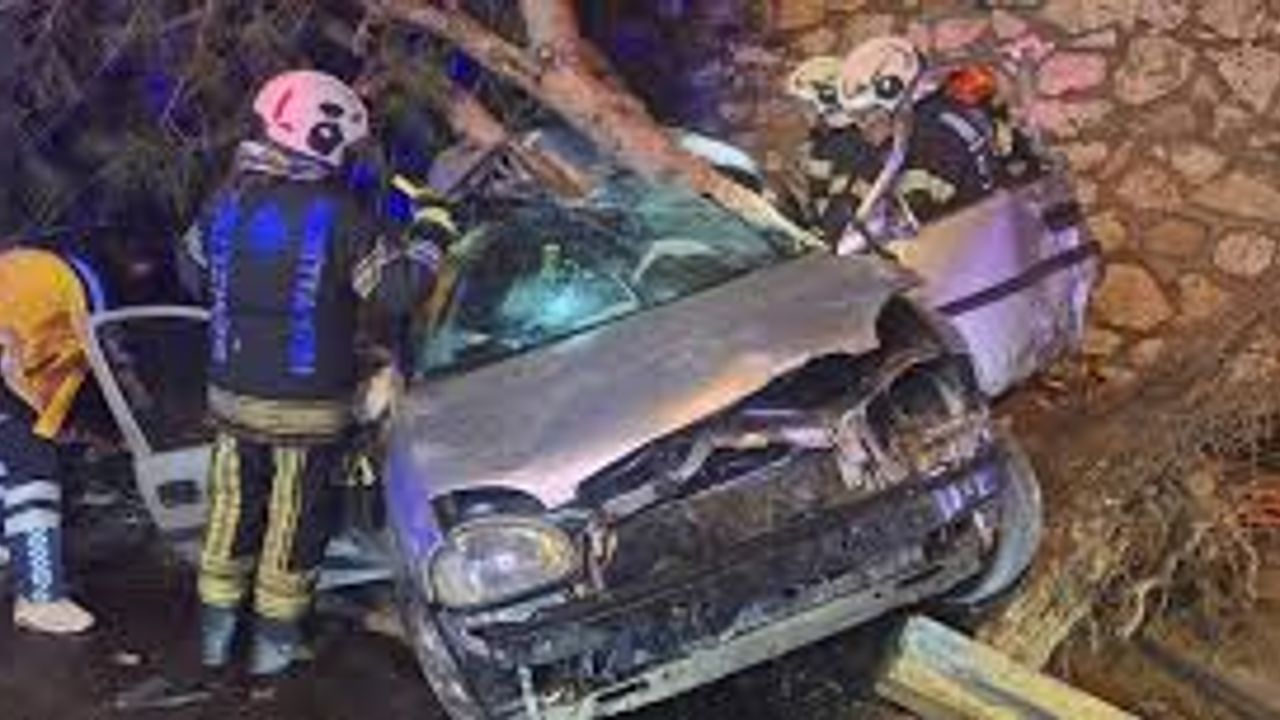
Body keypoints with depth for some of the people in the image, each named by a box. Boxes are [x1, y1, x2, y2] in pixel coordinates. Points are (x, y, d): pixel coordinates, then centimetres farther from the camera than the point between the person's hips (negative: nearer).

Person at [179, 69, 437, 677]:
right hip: (310, 407, -4)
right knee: (294, 521, 11)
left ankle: (216, 631, 31)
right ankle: (274, 641, 22)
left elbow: (193, 273, 12)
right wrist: (428, 247, 0)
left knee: (232, 510, 19)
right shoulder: (339, 216, -17)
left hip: (232, 395, 4)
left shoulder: (226, 202, -2)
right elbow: (398, 289, -16)